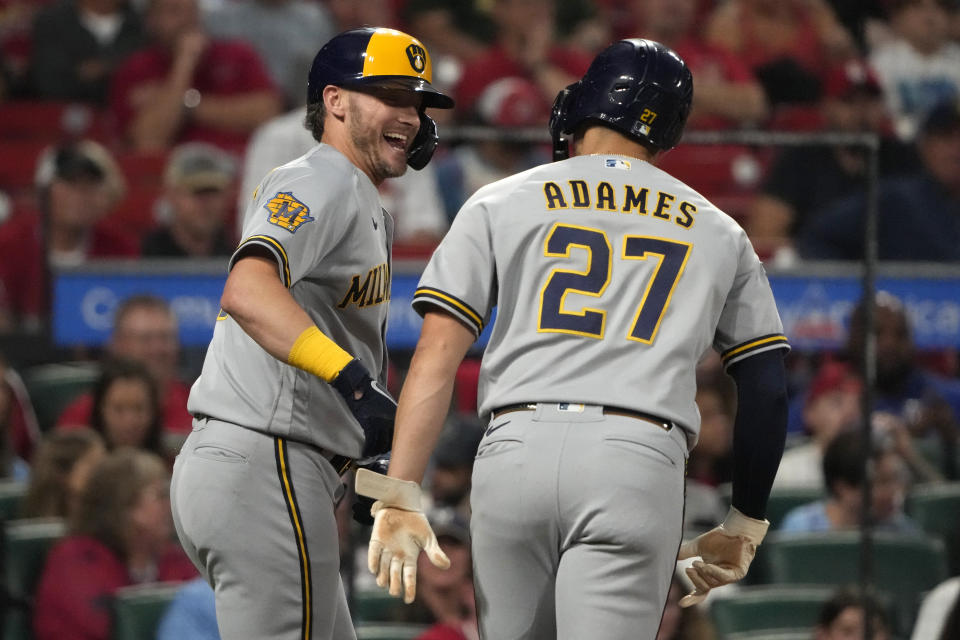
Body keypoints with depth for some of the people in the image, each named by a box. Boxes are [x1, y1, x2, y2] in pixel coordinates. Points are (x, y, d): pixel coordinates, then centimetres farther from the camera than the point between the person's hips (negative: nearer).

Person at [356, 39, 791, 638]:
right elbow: (768, 390, 17)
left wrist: (397, 498, 0)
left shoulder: (502, 202, 15)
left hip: (517, 451, 1)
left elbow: (437, 356, 4)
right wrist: (744, 526, 26)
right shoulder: (717, 231, 19)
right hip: (639, 462, -1)